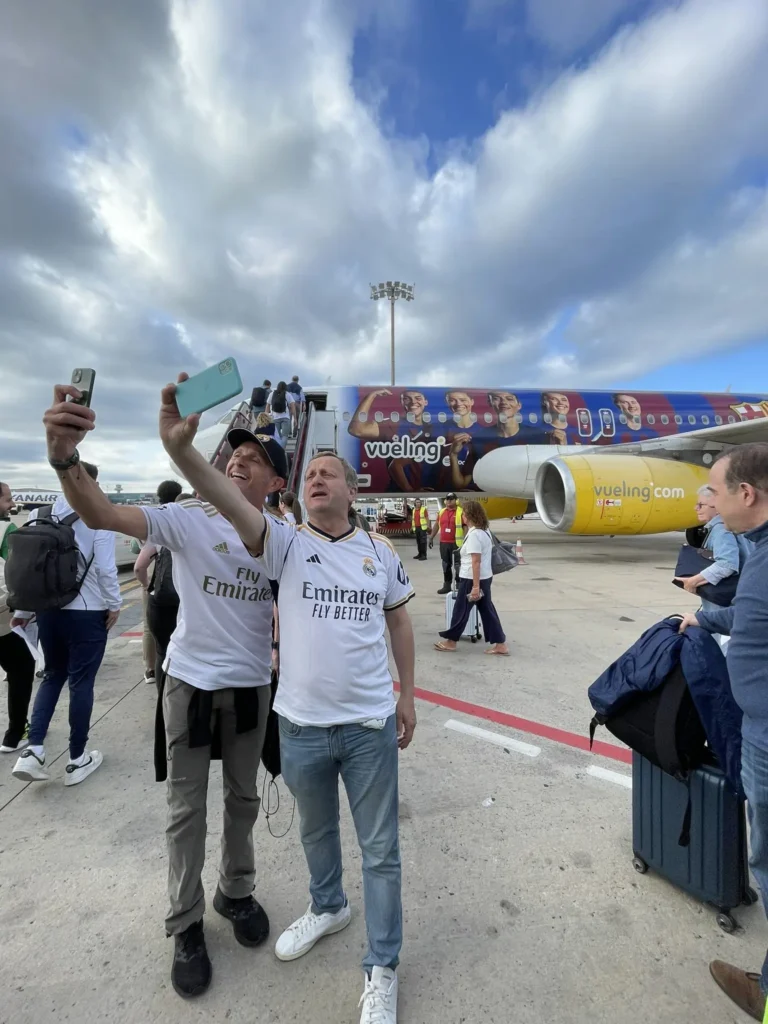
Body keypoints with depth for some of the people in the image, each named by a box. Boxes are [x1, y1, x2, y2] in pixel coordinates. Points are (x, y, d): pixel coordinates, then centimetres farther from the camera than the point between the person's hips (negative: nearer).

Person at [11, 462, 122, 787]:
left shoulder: (39, 515, 4)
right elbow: (105, 568, -14)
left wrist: (21, 609, 15)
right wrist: (114, 604, -1)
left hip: (47, 610, 5)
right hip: (87, 612, -5)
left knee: (52, 676, 22)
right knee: (81, 682, 7)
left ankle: (33, 750, 13)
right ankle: (77, 760, 20)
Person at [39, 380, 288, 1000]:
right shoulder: (188, 519, -12)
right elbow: (103, 516, -27)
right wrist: (65, 456, -44)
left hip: (253, 685, 3)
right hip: (190, 681, -2)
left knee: (243, 797, 20)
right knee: (187, 807, 14)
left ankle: (236, 892, 45)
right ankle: (185, 924, 37)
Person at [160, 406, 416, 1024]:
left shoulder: (380, 551, -2)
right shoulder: (286, 544, -7)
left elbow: (399, 623, 7)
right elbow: (229, 502, -25)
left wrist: (408, 696, 7)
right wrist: (180, 446, -40)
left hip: (371, 724, 0)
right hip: (301, 724, 1)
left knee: (380, 848, 13)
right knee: (315, 830, 26)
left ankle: (382, 969, 37)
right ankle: (328, 908, 55)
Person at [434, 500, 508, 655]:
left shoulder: (474, 534, -20)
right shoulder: (485, 530, 9)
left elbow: (476, 562, -24)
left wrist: (475, 586, -23)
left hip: (472, 579, -9)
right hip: (485, 577, 9)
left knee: (461, 609, 5)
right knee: (487, 609, 12)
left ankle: (451, 642, 19)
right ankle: (500, 644, 15)